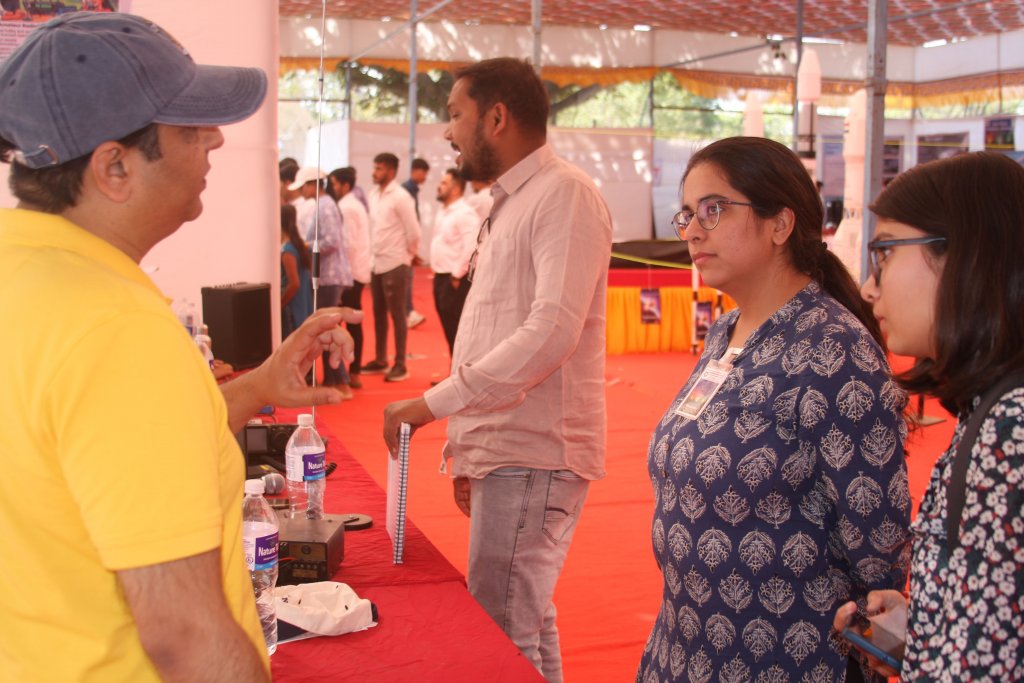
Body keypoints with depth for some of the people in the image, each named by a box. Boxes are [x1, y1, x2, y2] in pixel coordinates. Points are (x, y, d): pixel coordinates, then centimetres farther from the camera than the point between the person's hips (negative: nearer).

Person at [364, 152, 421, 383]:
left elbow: (413, 231, -12)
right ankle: (380, 360, 24)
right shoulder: (373, 194, 8)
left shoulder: (400, 197, -13)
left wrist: (407, 255, -2)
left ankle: (400, 365, 7)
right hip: (376, 264, 7)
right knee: (378, 314, 13)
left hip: (395, 264, -7)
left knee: (397, 314, 0)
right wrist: (371, 254, 10)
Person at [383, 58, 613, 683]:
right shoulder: (509, 205, 18)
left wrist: (434, 404, -21)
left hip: (533, 456, -9)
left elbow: (552, 331, -24)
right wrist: (468, 447, 18)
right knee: (528, 624, 17)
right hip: (503, 452, 9)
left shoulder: (565, 195, -12)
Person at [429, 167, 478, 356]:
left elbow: (470, 248, -22)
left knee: (457, 328, -5)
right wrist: (437, 273, 14)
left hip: (454, 279, -9)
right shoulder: (444, 212, 15)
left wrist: (457, 275, -17)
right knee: (448, 327, 14)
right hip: (440, 277, 9)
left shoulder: (465, 214, -15)